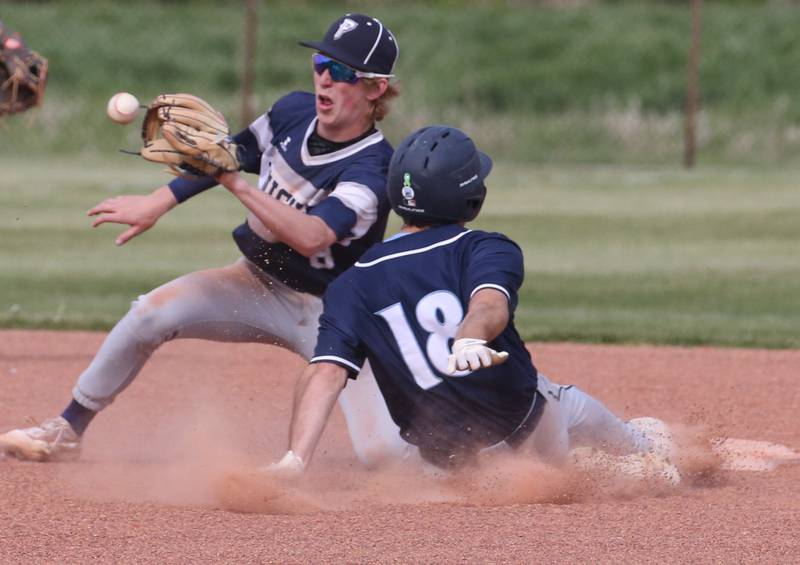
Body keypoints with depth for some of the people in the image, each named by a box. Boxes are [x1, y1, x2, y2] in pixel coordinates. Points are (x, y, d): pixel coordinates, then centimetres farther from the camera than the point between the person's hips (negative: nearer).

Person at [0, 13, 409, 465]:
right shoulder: (294, 112, -6)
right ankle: (68, 431, 0)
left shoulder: (372, 167, -26)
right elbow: (236, 154, 10)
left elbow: (311, 237, -41)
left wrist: (235, 181, -43)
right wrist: (157, 203, 3)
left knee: (380, 452, -21)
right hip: (259, 284, 6)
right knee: (152, 313, -17)